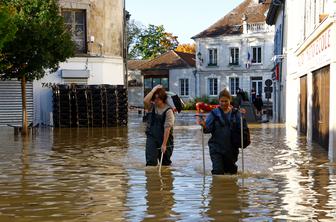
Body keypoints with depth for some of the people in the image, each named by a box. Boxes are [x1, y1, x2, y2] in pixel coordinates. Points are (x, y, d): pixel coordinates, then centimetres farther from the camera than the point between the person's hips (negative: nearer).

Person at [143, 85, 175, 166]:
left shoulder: (168, 110, -13)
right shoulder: (152, 106, 1)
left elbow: (167, 128, -17)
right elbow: (145, 101, -23)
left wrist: (164, 144, -20)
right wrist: (153, 90, -18)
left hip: (164, 138, -2)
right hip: (151, 137, 2)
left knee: (165, 162, 12)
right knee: (151, 162, -10)